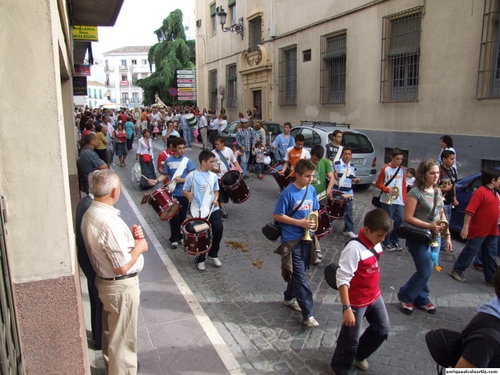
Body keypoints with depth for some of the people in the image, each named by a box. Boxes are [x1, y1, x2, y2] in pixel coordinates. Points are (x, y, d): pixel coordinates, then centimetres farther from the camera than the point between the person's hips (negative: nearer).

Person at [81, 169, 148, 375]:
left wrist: (129, 234, -1)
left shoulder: (91, 213, -2)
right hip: (121, 286, -10)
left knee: (112, 330, 29)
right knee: (123, 337, 9)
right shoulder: (108, 222, -32)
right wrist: (139, 246, -13)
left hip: (106, 281, 10)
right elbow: (123, 266, -29)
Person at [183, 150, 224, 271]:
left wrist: (216, 199, -3)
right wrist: (188, 195, -23)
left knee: (219, 229, -7)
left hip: (213, 209, 4)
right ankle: (200, 259, 26)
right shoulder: (192, 176, -8)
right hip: (198, 211, -4)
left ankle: (213, 254, 19)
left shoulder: (213, 176, 6)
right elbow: (184, 190, -1)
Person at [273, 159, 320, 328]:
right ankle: (308, 315, 3)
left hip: (307, 237, 6)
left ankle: (290, 297, 41)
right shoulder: (288, 192, -17)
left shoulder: (311, 190, 2)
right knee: (300, 276, -3)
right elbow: (277, 216, -14)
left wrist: (313, 219, -9)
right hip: (292, 239, -6)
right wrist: (300, 223, -19)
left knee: (298, 272, 19)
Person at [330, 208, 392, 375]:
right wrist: (347, 308, -26)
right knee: (350, 339, 10)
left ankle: (359, 355, 46)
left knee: (383, 329, 22)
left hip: (374, 296, 8)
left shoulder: (375, 243, -4)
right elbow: (342, 280, -27)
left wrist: (375, 291, 18)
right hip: (357, 302, -8)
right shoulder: (354, 248, -29)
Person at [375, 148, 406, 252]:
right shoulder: (385, 168, -4)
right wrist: (387, 190, -15)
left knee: (400, 220, 0)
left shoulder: (402, 169, 9)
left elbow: (404, 185, 11)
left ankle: (395, 241, 19)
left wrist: (404, 199, 6)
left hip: (399, 201, 4)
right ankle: (387, 243, 16)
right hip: (387, 200, -4)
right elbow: (378, 183, -1)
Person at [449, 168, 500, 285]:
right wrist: (465, 227, -25)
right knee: (470, 252, 4)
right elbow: (470, 211, -23)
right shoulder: (480, 192, -18)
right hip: (478, 231, -8)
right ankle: (456, 270, 20)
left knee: (491, 256, 14)